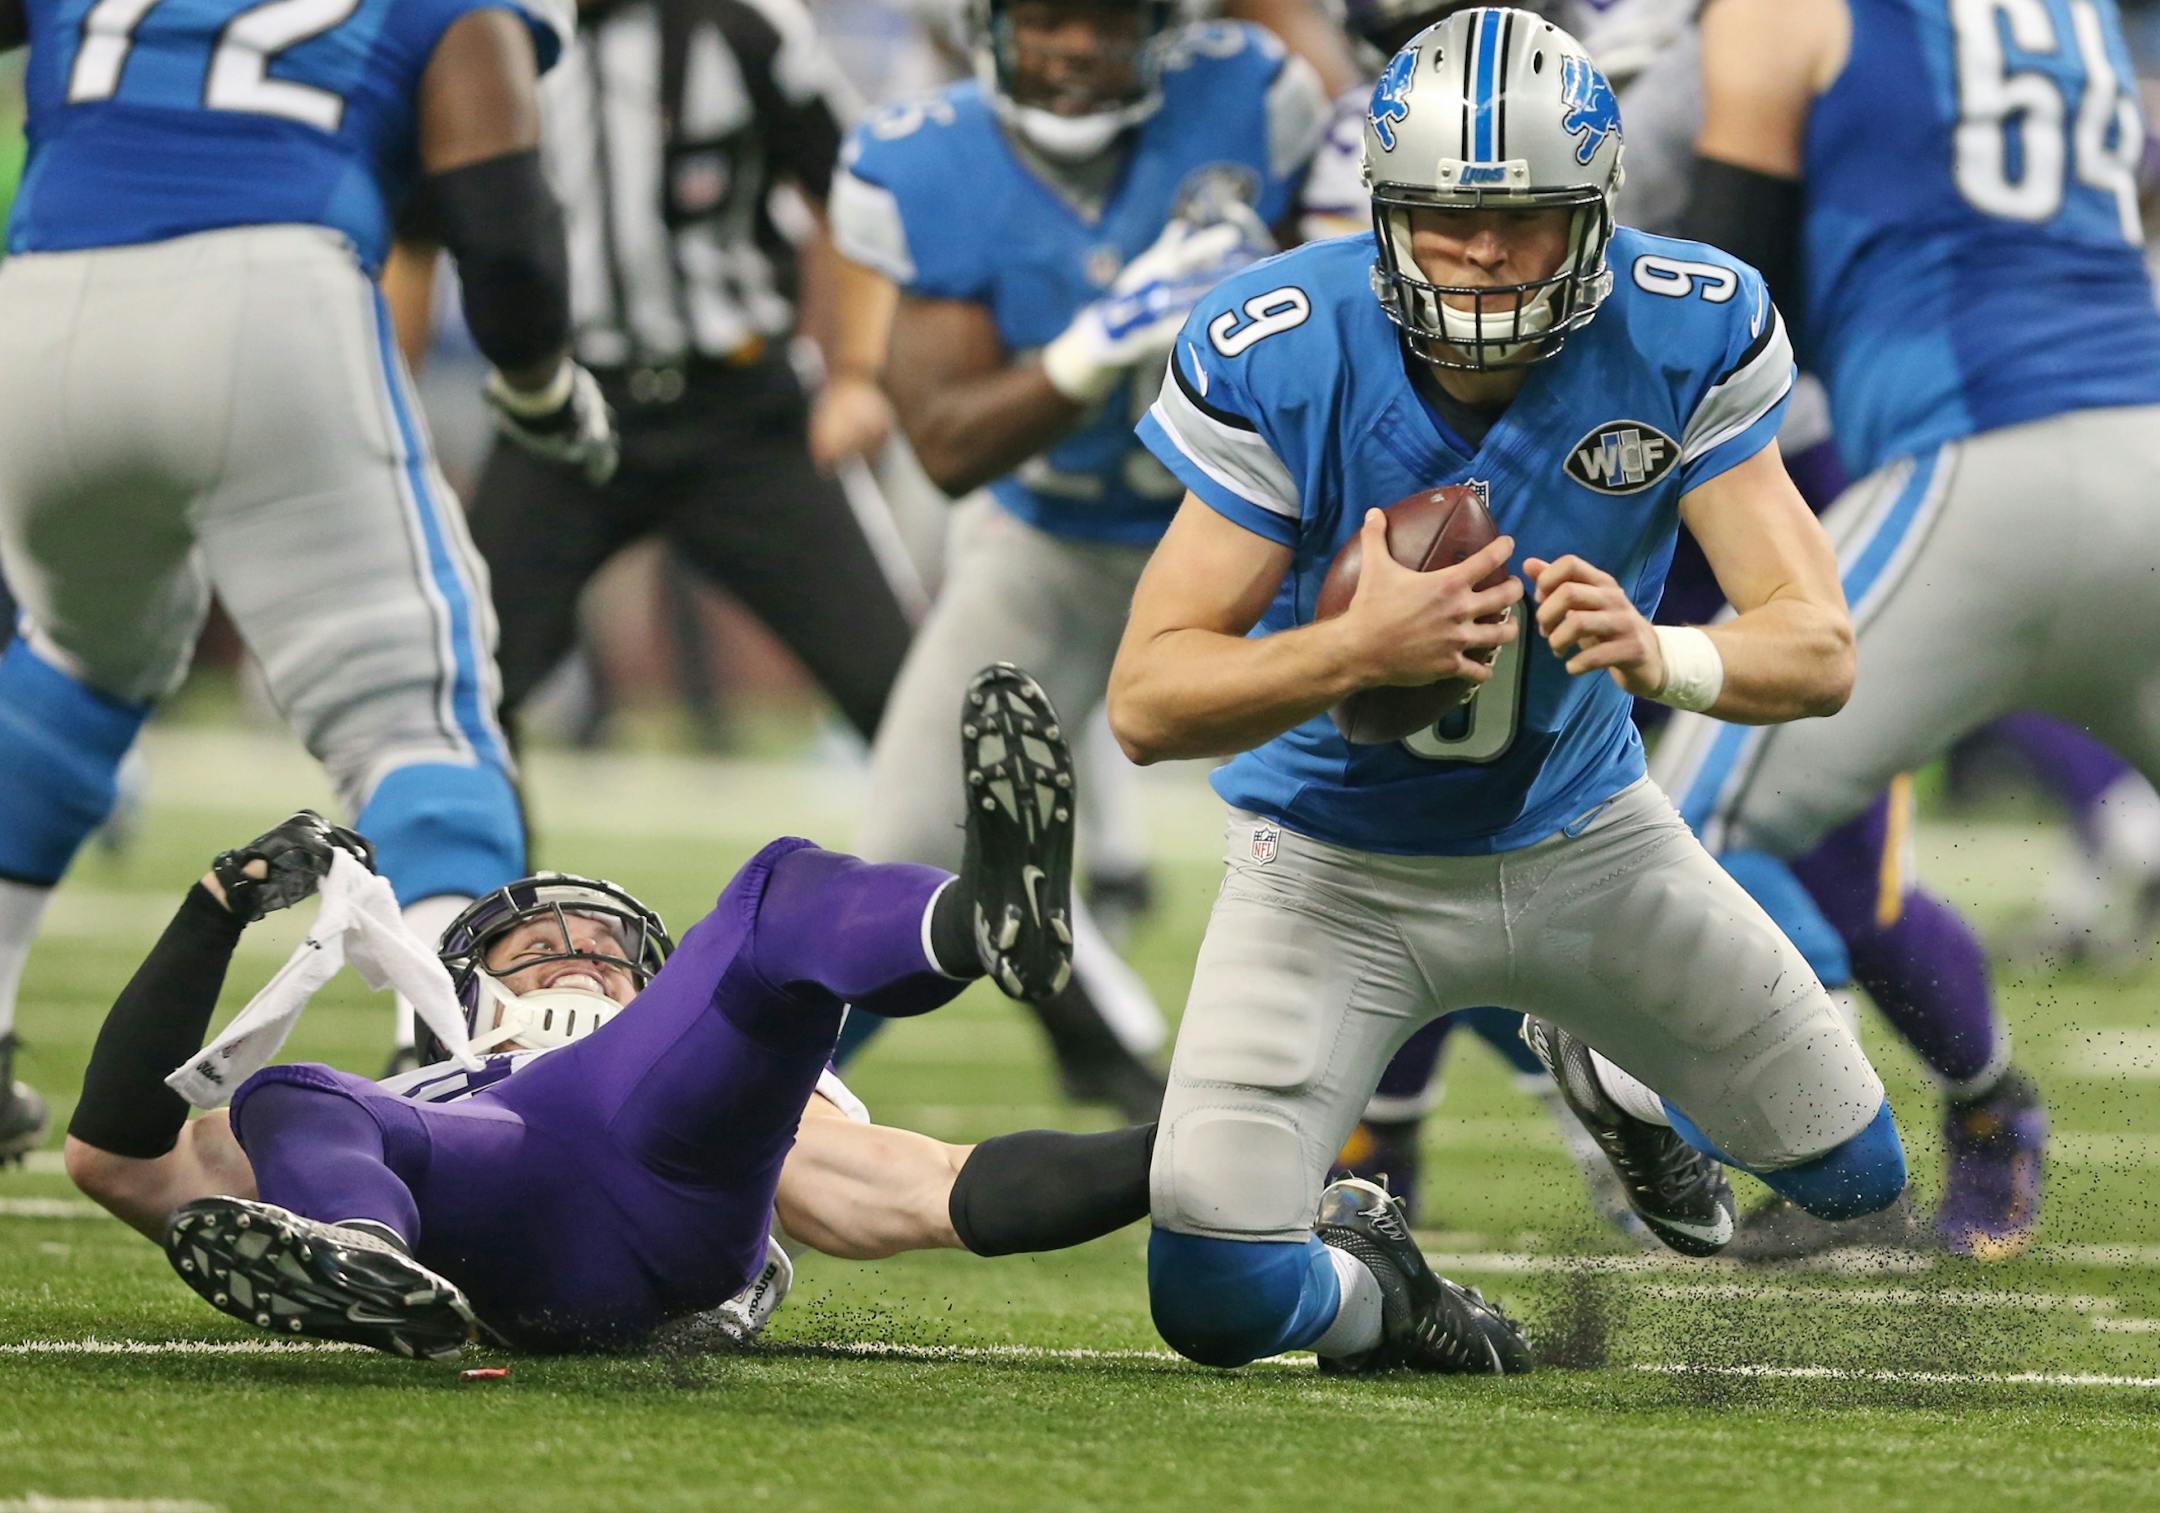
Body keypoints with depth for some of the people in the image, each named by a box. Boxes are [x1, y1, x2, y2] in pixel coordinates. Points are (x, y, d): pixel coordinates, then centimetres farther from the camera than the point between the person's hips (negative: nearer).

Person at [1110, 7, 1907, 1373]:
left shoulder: (1685, 336, -20)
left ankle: (1606, 1069, 47)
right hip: (1342, 867, -3)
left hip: (1586, 835, 3)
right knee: (1217, 1296, -20)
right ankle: (1367, 1289, 19)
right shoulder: (1279, 363, -25)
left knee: (1857, 1178, 15)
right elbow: (1148, 704, -25)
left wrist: (1662, 656, -45)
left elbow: (1821, 652, -21)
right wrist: (1357, 651, -44)